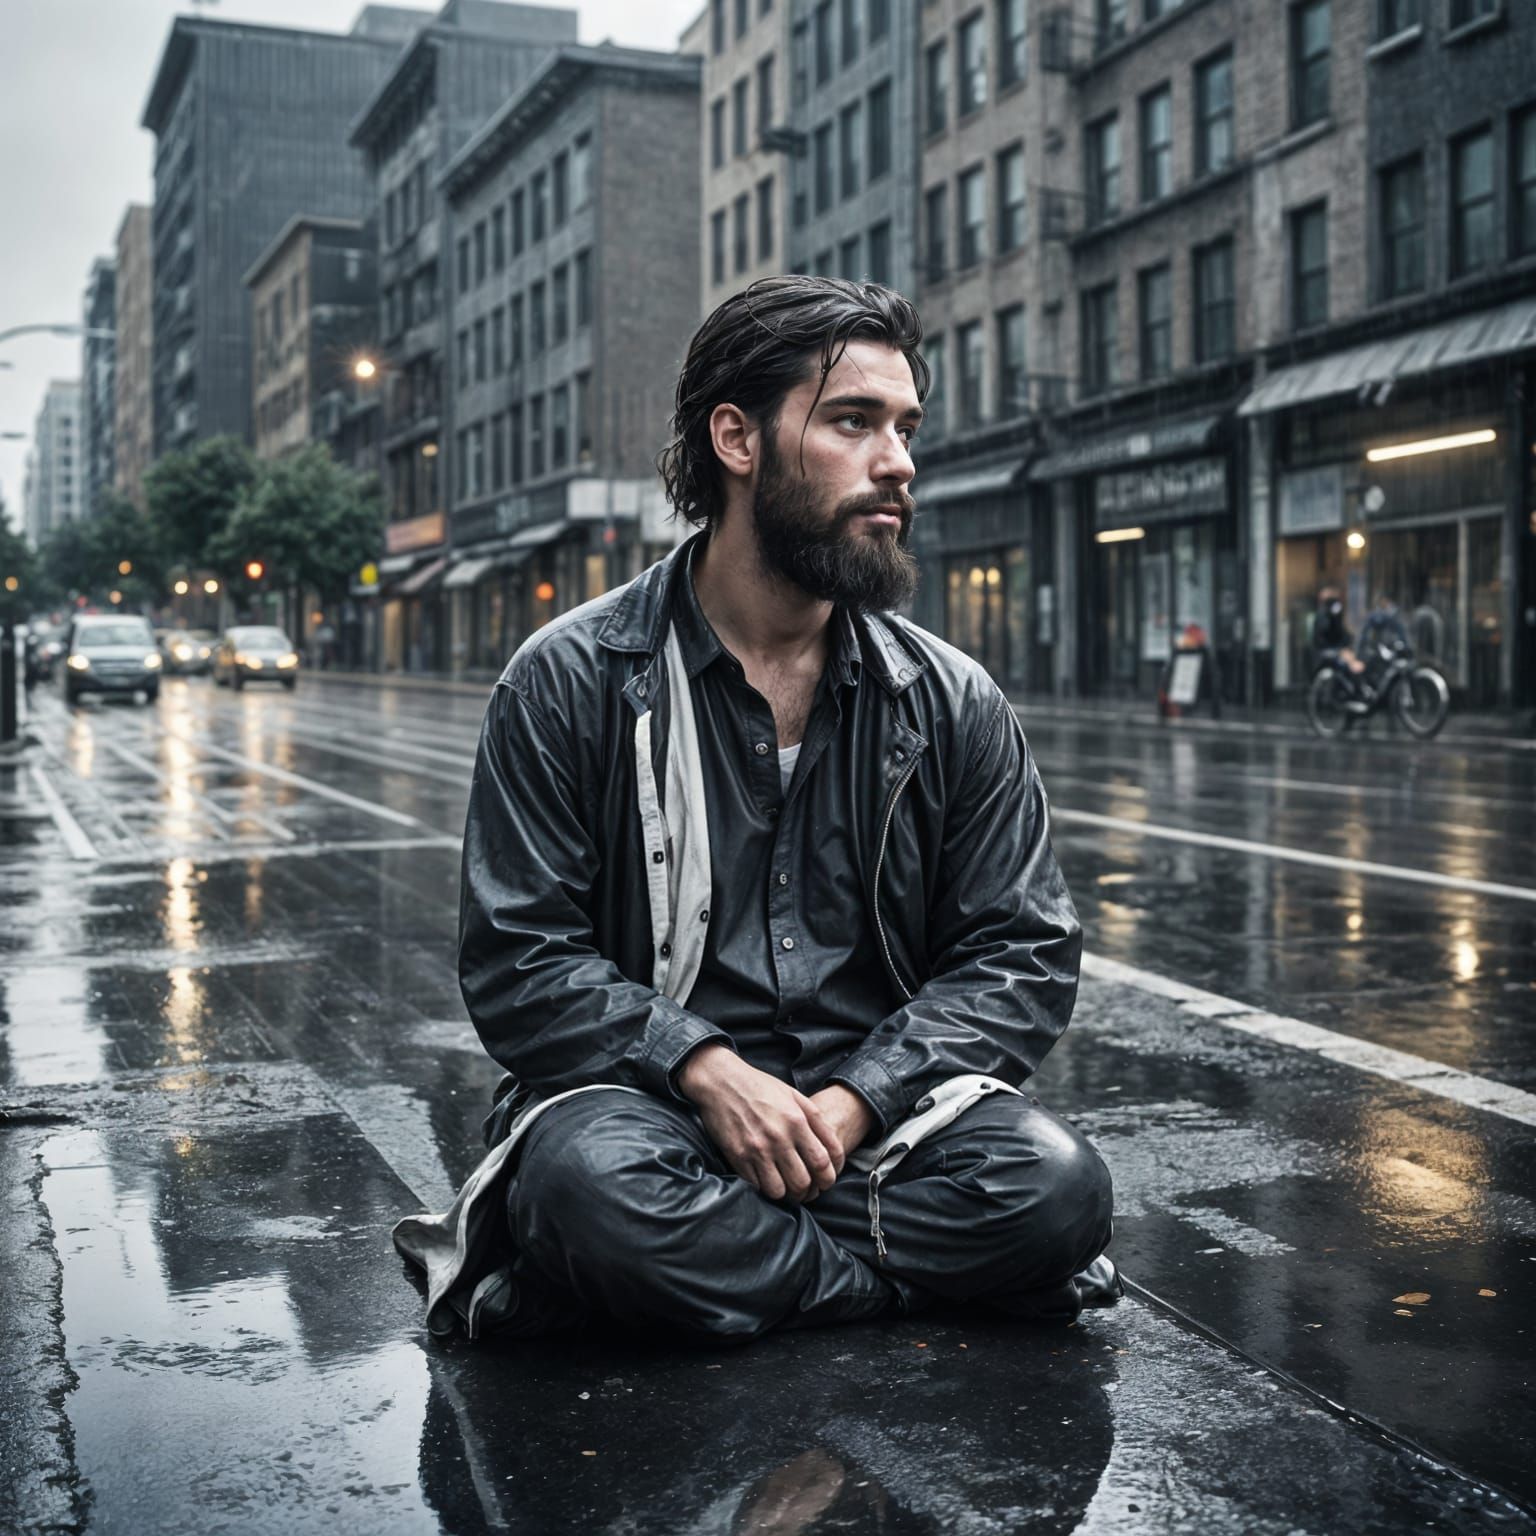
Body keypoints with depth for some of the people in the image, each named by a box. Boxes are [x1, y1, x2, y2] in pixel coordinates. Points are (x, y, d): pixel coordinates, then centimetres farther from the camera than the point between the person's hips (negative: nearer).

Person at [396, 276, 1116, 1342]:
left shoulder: (954, 703, 7)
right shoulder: (572, 682, -1)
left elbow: (1025, 953, 5)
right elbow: (517, 958, -3)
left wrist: (854, 1100, -12)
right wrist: (706, 1068, -20)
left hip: (880, 1103, 2)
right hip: (652, 1093, -2)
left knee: (1053, 1183, -27)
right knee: (595, 1181, -35)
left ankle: (716, 1263, -12)